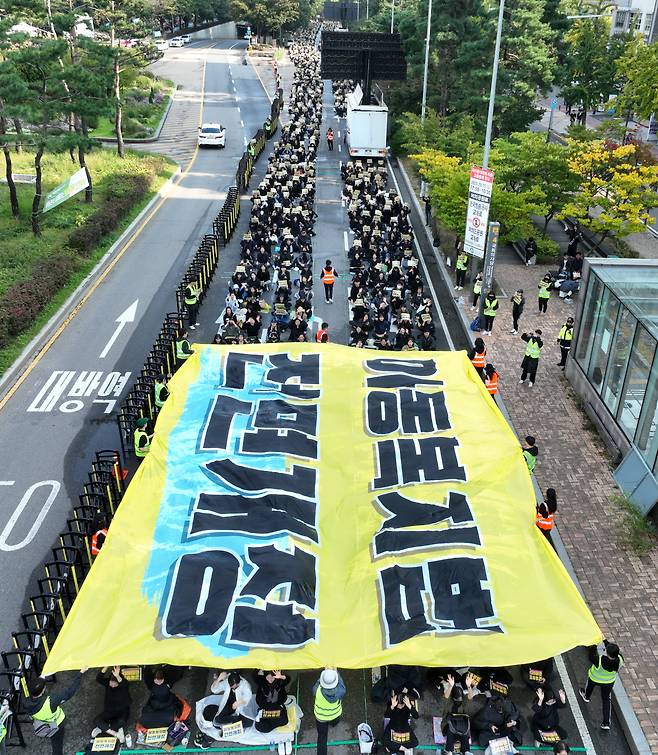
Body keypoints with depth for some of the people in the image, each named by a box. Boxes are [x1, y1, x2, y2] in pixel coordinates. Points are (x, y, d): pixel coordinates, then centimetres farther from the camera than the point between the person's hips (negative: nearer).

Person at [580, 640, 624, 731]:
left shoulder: (600, 660, -45)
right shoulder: (619, 660, -33)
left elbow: (591, 657, -24)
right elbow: (614, 652, -13)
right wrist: (605, 640, -9)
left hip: (595, 679, -2)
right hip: (609, 681, 2)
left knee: (590, 685, 34)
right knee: (606, 700, 23)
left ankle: (586, 696, 64)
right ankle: (606, 723, 24)